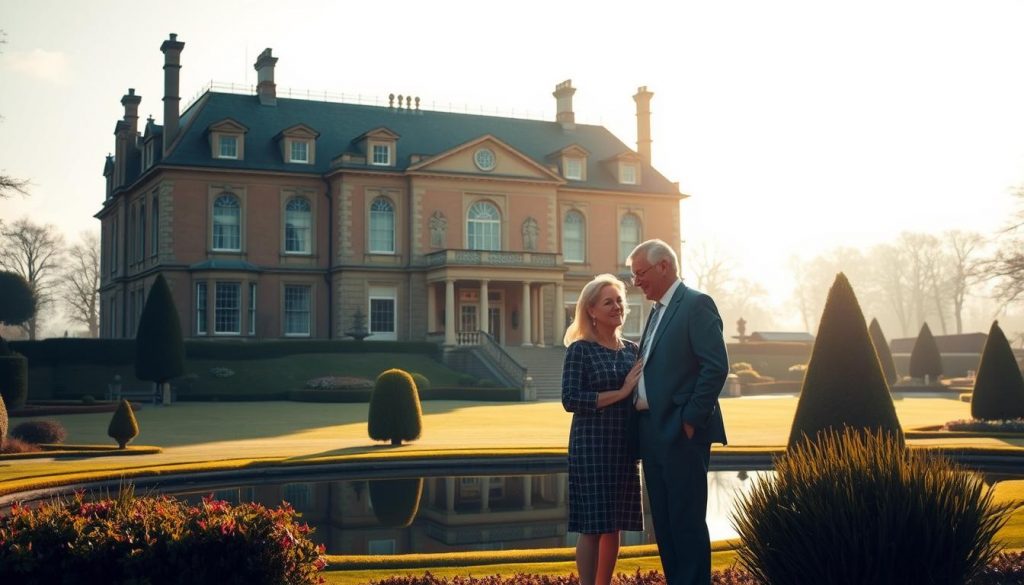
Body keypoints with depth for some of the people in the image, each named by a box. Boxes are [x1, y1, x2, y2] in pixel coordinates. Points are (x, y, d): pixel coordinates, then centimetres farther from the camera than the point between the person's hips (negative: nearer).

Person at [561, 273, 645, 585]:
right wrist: (620, 393, -17)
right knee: (592, 526, -4)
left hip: (624, 447, 5)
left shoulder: (632, 349, 11)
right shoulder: (580, 349, -5)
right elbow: (570, 399, -15)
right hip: (592, 446, -5)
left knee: (614, 525, 9)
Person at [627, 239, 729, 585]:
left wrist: (690, 420, -16)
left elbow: (716, 366, -16)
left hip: (682, 432, -9)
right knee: (664, 521, 12)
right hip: (653, 432, 9)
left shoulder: (696, 304, -9)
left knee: (687, 520, -5)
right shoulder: (658, 311, 18)